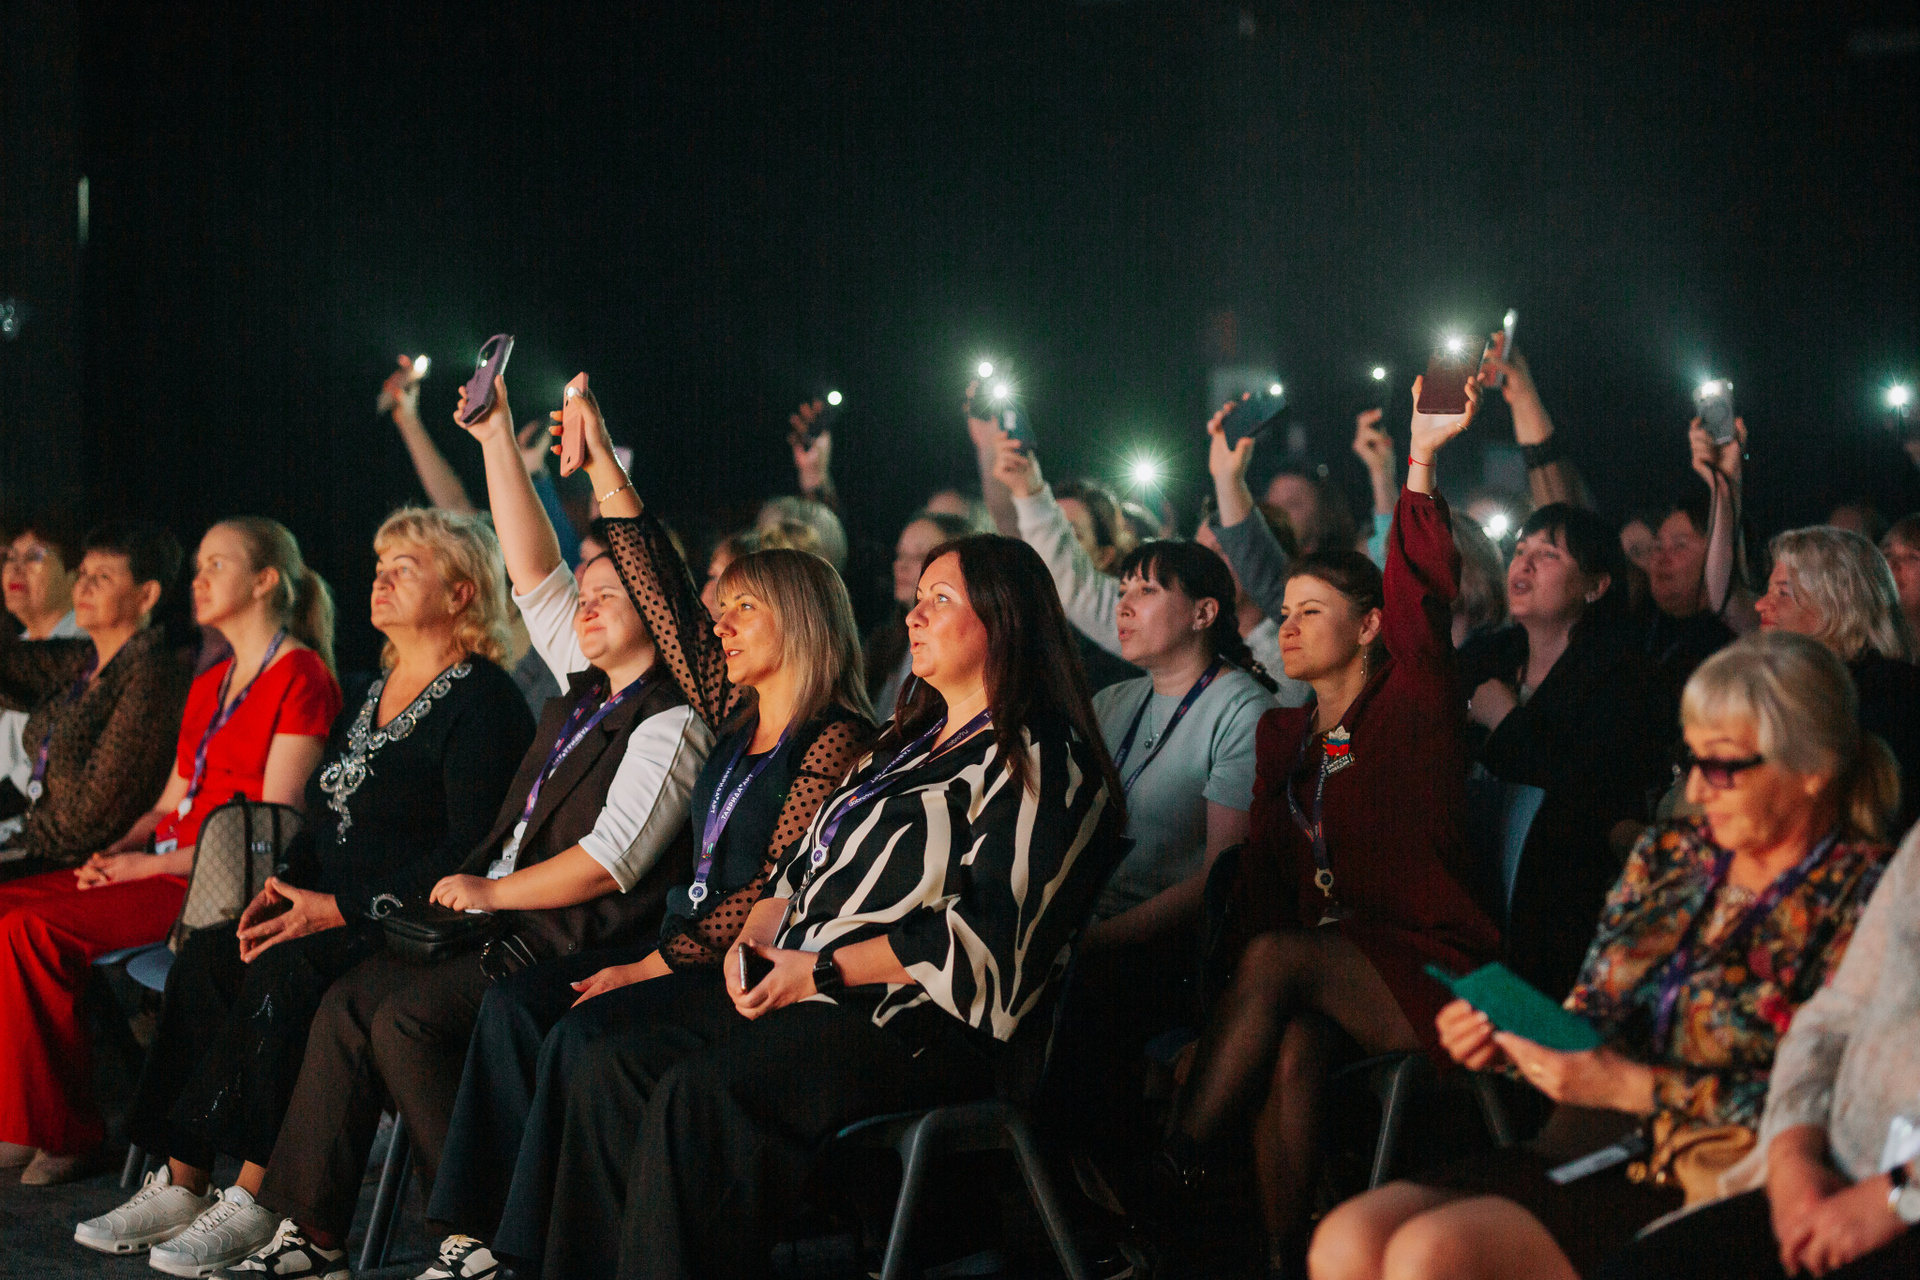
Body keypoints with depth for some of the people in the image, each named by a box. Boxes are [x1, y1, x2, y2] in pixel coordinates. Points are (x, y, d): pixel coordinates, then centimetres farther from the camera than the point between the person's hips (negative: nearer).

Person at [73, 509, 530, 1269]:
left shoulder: (483, 701, -10)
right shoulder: (376, 689, 18)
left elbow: (471, 850, -18)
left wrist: (342, 909, -20)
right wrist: (285, 888, 1)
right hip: (334, 914, 8)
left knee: (284, 974, -31)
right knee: (203, 959, -13)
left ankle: (253, 1202, -25)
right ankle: (182, 1185, -14)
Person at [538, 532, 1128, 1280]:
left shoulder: (1037, 762, -5)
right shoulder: (909, 740, 26)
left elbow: (984, 937, -16)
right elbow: (809, 865, 27)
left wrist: (821, 971, -16)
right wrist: (756, 935, 4)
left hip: (912, 1025, -9)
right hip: (796, 991, 9)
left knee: (695, 1096, -30)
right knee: (614, 1070, -11)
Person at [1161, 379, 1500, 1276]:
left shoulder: (1410, 709, 1)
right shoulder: (1282, 736, 18)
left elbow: (1422, 603, -16)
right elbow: (1262, 868, 13)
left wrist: (1420, 463, -27)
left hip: (1426, 968, -4)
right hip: (1316, 953, 4)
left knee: (1277, 960, -30)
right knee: (1289, 1045, -29)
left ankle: (1169, 1178, -26)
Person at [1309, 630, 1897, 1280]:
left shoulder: (1863, 897, -5)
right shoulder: (1667, 855, 16)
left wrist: (1632, 1087, -17)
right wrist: (1508, 1043, 0)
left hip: (1696, 1189, -7)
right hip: (1573, 1149, 7)